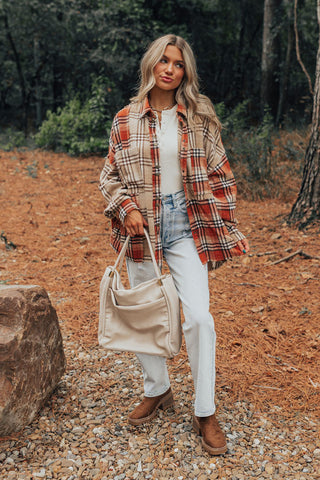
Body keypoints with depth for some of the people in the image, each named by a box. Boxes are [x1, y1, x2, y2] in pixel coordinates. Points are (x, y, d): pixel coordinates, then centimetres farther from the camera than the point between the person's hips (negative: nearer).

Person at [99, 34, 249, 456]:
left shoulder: (200, 118, 2)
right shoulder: (126, 120, 3)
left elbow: (220, 175, 6)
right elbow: (111, 176, 8)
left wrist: (225, 227, 2)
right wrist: (126, 208, -10)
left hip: (187, 225, -1)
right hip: (141, 226, 2)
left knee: (199, 317, -8)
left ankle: (206, 414, 9)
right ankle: (157, 390, 34)